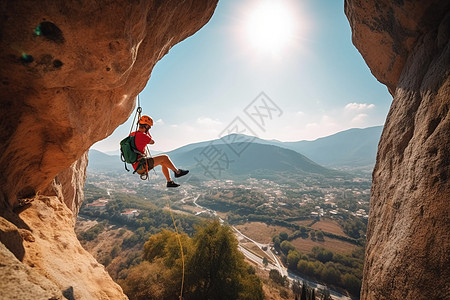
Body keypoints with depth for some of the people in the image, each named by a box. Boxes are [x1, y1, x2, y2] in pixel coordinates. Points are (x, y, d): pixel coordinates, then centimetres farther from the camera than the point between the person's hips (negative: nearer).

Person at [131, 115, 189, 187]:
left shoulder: (132, 134, 9)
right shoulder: (142, 135, -19)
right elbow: (152, 142, 0)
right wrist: (147, 132, 7)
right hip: (142, 165, -10)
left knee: (163, 162, 15)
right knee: (164, 157, -9)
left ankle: (169, 181, 19)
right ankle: (177, 172, 10)